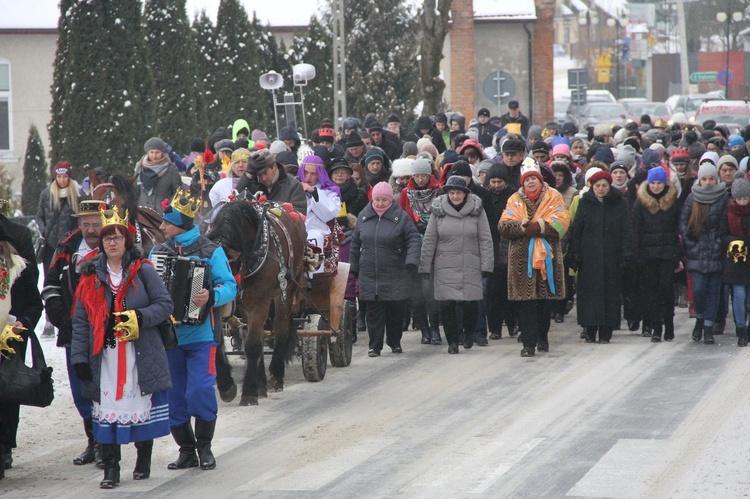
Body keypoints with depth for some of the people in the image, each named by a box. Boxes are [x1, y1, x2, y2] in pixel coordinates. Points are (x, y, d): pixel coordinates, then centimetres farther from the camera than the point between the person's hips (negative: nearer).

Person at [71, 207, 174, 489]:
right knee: (107, 409, -3)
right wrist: (79, 357, -1)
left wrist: (140, 317, -17)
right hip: (104, 354, 1)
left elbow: (165, 305, -1)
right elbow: (81, 320, 6)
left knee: (143, 408, 6)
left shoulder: (143, 271, 3)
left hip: (141, 355, -1)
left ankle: (144, 461, 22)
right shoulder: (91, 275, 8)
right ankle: (110, 468, 2)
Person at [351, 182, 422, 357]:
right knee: (374, 311, -1)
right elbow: (355, 243, 17)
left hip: (395, 276, -2)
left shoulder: (401, 218, -1)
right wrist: (353, 267, 17)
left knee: (395, 310, 4)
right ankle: (375, 346, 3)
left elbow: (414, 240, -4)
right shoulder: (364, 217, 9)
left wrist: (412, 260, -20)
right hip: (369, 275, 2)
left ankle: (395, 342, 22)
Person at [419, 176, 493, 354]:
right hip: (444, 267, 1)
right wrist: (424, 266, 3)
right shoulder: (438, 211, 4)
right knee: (447, 304, -4)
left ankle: (469, 333, 25)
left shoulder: (477, 210, 2)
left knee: (470, 303, -2)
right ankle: (452, 341, 8)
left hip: (470, 267, -1)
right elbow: (429, 241, 6)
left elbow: (485, 240, 4)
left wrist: (486, 265, -2)